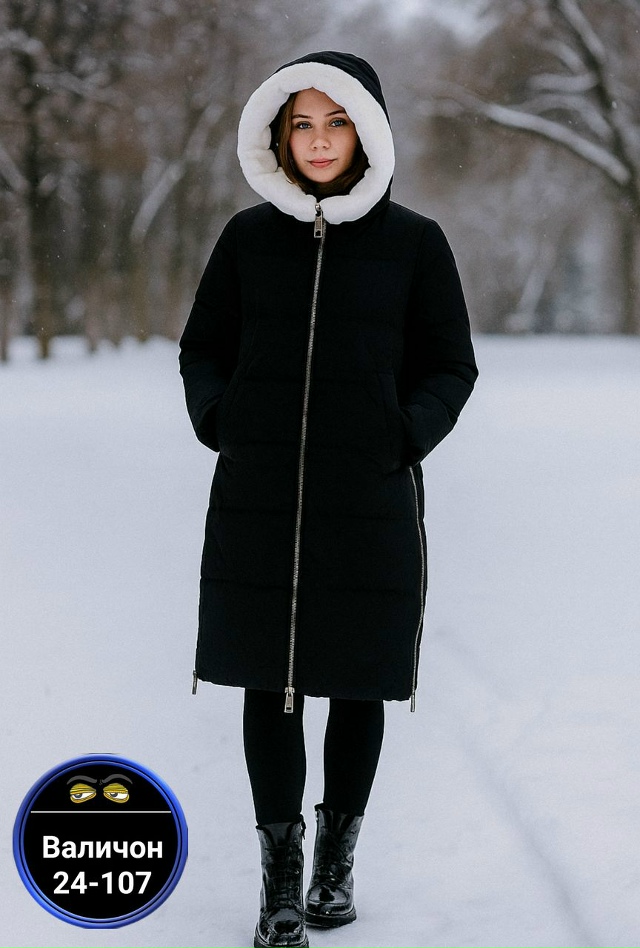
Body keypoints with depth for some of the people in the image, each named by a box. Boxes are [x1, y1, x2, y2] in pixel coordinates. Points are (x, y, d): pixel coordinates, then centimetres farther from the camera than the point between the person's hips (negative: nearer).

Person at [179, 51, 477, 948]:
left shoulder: (413, 242, 1)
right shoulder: (250, 236, 5)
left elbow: (450, 368, 5)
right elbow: (203, 350, 12)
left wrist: (403, 439, -11)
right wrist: (220, 426, -5)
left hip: (369, 500, -1)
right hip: (259, 498, 1)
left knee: (357, 681, 7)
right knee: (270, 681, 1)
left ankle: (338, 856, 25)